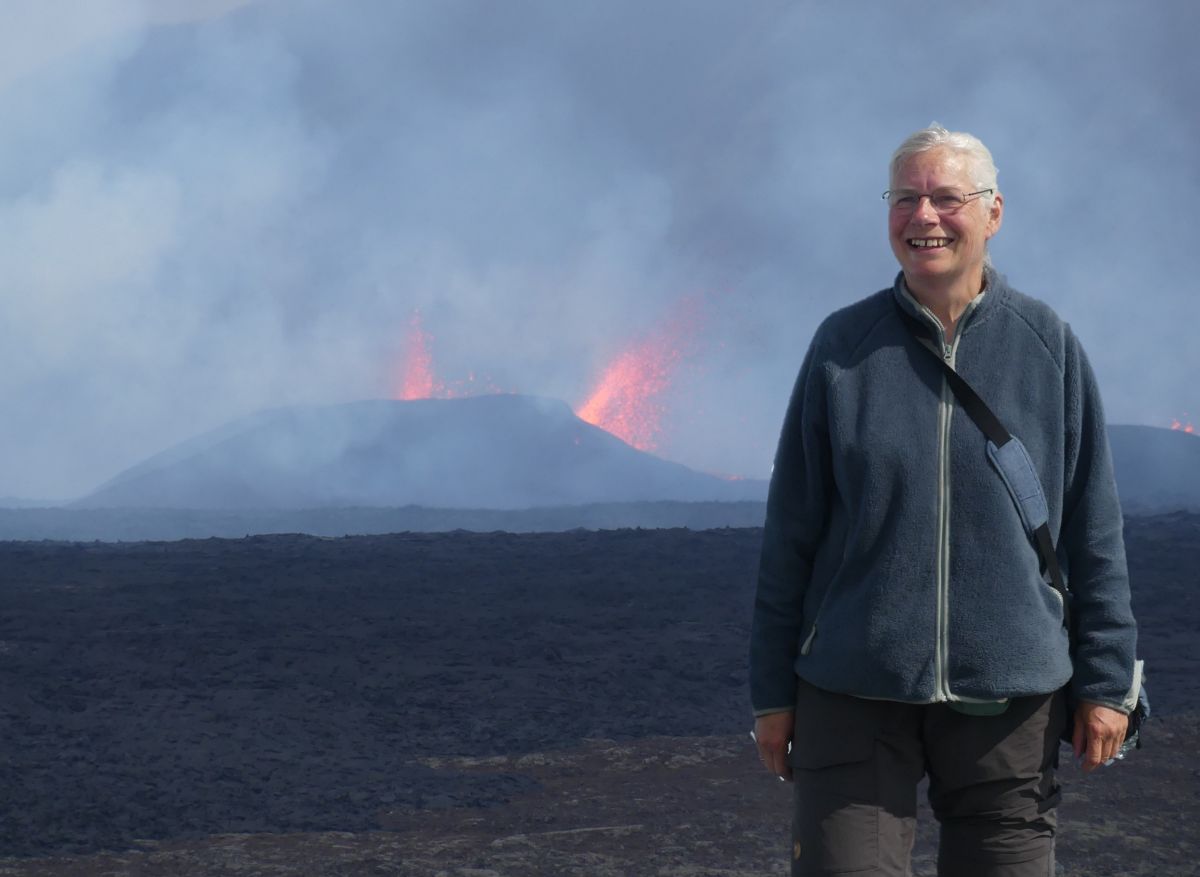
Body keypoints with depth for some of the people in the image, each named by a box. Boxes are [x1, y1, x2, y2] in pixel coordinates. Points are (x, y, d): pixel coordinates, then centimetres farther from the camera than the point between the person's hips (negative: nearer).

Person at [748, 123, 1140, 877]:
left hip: (1010, 694, 0)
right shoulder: (843, 346, 2)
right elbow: (791, 530, 6)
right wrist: (773, 690, 4)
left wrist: (1106, 680, 2)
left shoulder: (1050, 346, 3)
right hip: (855, 693, 0)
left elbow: (1094, 528, 5)